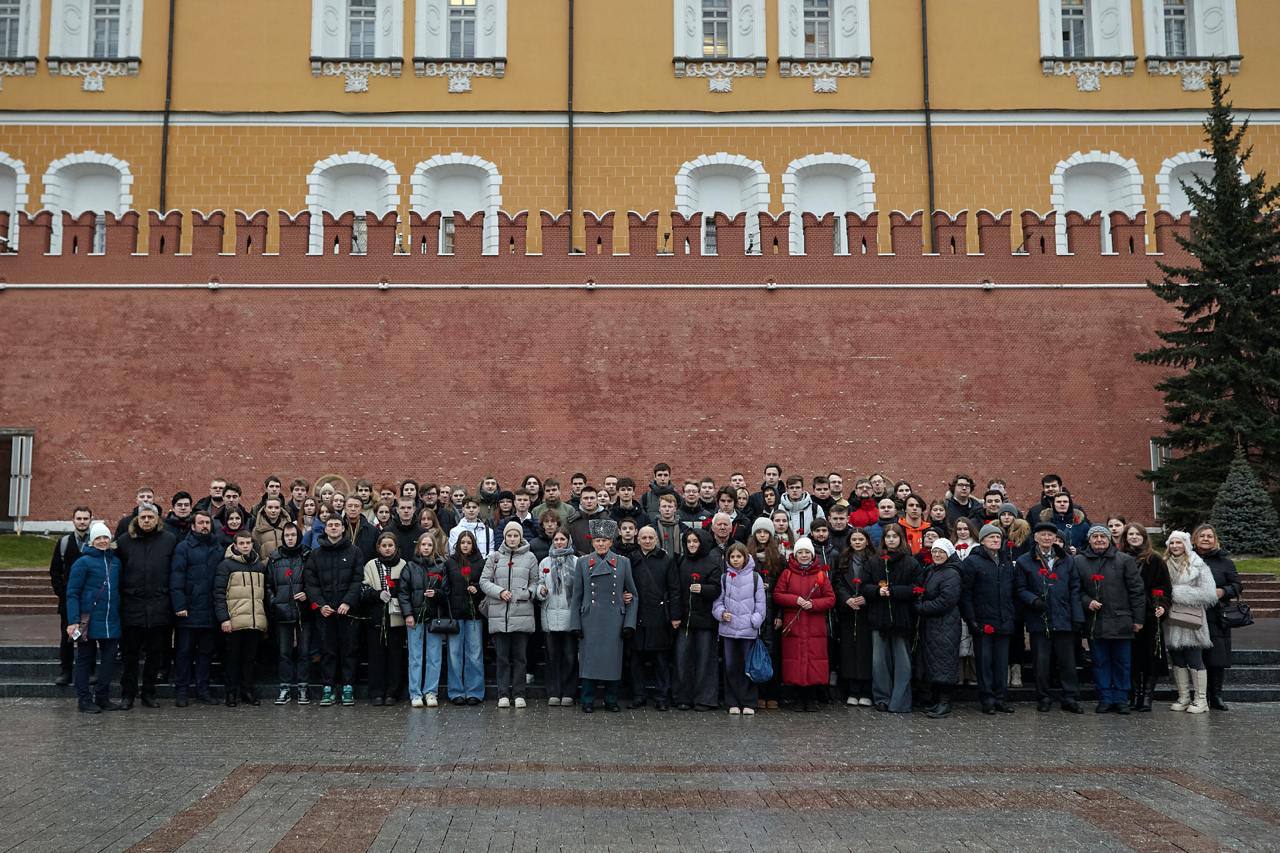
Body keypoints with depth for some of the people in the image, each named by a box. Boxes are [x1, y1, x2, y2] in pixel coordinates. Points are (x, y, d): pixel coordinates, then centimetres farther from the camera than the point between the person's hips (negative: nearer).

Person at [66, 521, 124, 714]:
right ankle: (85, 700, 12)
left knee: (110, 658, 6)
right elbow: (72, 593, -7)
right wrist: (73, 621, -15)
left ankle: (103, 698, 17)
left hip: (111, 622, 5)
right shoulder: (83, 562, -5)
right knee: (85, 659, 5)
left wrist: (120, 615, 10)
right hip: (89, 620, -5)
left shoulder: (115, 562, 11)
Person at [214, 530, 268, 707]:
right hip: (234, 622, -4)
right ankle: (231, 692, 12)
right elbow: (219, 593, -6)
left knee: (250, 658, 9)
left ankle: (247, 691, 16)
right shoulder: (226, 565, -2)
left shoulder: (259, 565, 15)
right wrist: (223, 618, -14)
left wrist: (265, 619, 15)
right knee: (232, 658, 4)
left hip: (255, 622, 4)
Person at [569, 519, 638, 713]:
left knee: (613, 658, 3)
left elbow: (632, 594, 8)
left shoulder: (623, 562, 6)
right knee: (590, 658, 0)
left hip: (614, 619, 0)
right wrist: (576, 623, 0)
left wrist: (629, 623, 0)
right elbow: (577, 595, 6)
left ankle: (611, 700, 15)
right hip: (590, 619, 0)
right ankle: (588, 702, 10)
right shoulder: (583, 562, 6)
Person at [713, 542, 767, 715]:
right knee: (730, 666, 4)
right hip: (728, 628, 1)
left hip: (748, 629, -1)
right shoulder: (724, 578, 7)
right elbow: (718, 600, 10)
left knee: (748, 666, 2)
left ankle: (748, 703, 11)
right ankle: (733, 703, 13)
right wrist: (721, 613, -8)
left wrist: (755, 621, -6)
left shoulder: (754, 577, 3)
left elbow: (760, 603, 3)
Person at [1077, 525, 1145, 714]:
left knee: (1122, 662, 5)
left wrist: (1138, 619, -2)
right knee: (1100, 662, 6)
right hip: (1095, 622, 1)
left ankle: (1121, 699, 14)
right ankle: (1105, 699, 14)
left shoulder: (1125, 560, 2)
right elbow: (1076, 589, 11)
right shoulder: (1079, 561, 5)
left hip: (1120, 621, -1)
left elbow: (1136, 590, 1)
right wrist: (1087, 601, -9)